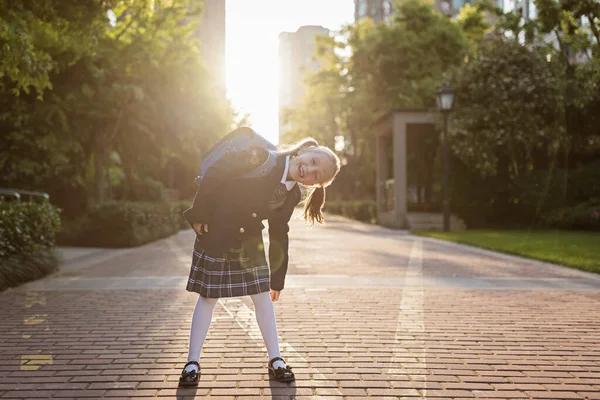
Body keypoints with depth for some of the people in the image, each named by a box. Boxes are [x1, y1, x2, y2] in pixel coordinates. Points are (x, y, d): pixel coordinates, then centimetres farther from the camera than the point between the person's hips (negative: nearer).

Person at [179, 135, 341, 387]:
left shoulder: (292, 195, -5)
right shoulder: (261, 159, -23)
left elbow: (279, 236, 3)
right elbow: (214, 175, -19)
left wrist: (277, 279, 6)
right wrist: (199, 216, -16)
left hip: (250, 243, 5)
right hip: (215, 235, -4)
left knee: (263, 296, 4)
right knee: (208, 297, 2)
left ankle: (275, 360, 17)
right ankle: (192, 362, 15)